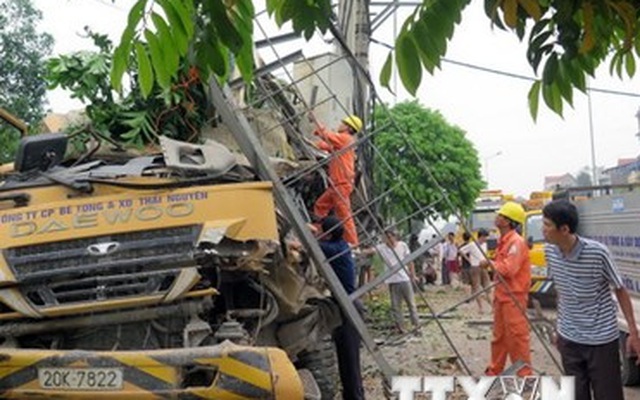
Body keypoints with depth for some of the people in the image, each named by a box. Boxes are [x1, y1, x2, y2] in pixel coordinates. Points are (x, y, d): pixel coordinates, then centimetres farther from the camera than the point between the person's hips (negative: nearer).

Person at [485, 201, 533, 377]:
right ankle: (494, 371, 25)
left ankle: (524, 373, 5)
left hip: (514, 297, -10)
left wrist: (490, 264, -12)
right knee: (499, 335, 16)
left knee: (517, 336, -4)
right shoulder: (503, 241, 14)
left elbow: (508, 269, -24)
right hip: (501, 295, 10)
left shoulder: (516, 242, -16)